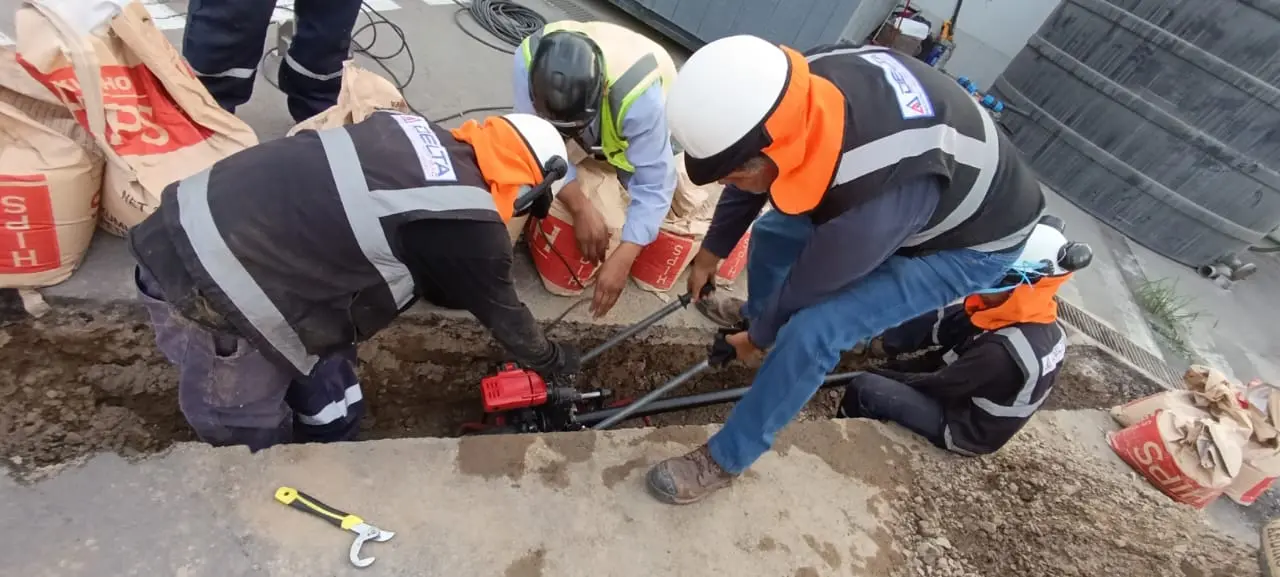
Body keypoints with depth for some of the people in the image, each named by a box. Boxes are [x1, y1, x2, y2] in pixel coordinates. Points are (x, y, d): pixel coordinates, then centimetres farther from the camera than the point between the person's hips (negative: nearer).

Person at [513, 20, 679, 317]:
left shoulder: (640, 95, -46)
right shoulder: (529, 59, -37)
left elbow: (654, 183, -39)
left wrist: (622, 259, -45)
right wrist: (581, 208, -40)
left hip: (648, 128, -2)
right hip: (592, 134, 2)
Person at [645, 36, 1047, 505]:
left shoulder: (872, 206, -45)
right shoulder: (803, 89, -25)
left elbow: (808, 285, -26)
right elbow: (753, 168, -5)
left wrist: (758, 337, -5)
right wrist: (710, 253, 7)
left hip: (972, 241, -7)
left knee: (811, 331, -22)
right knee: (771, 233, 11)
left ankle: (723, 461, -1)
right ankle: (756, 312, 43)